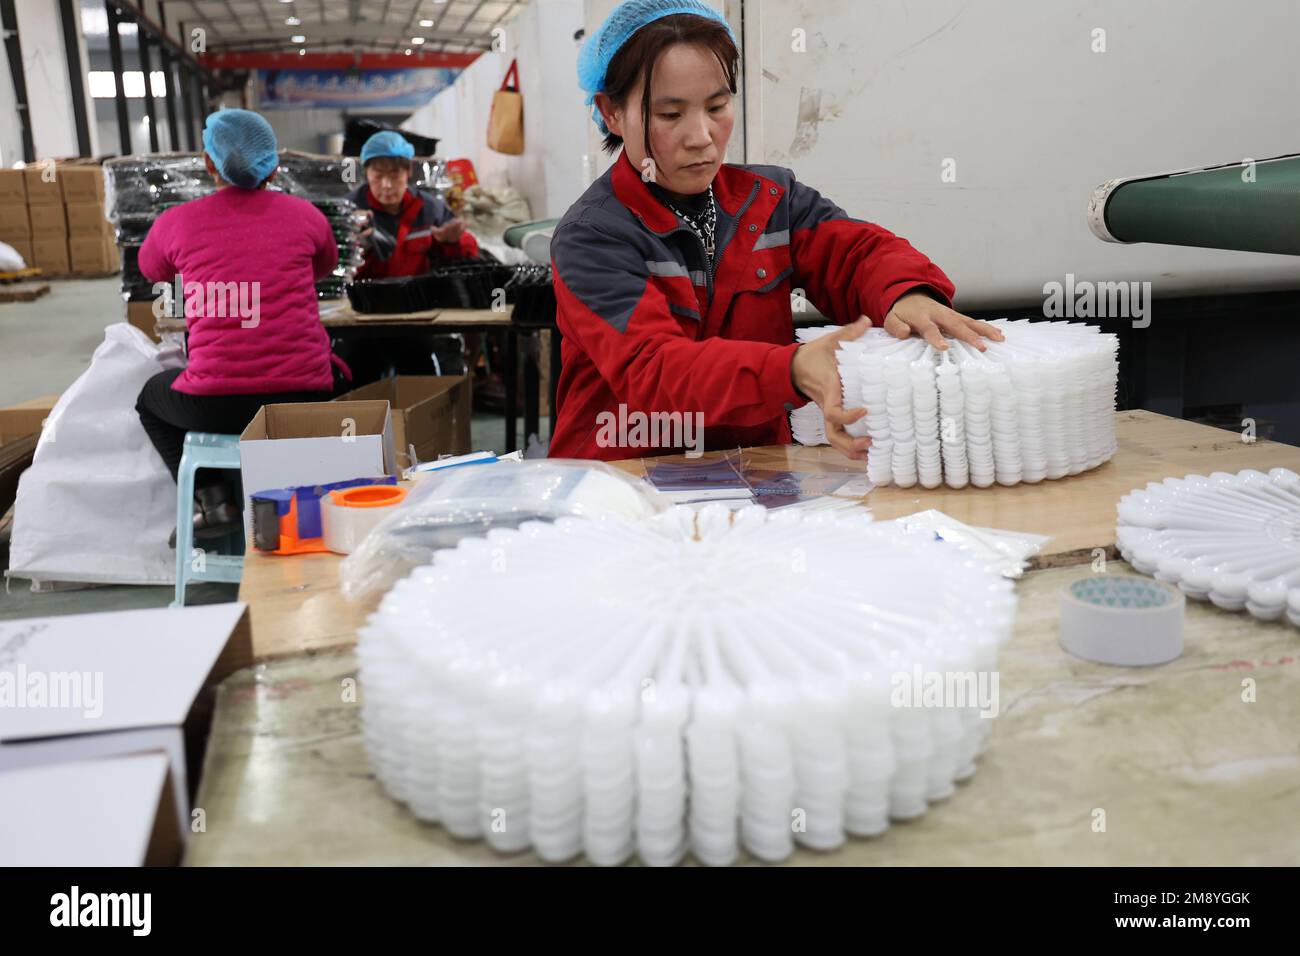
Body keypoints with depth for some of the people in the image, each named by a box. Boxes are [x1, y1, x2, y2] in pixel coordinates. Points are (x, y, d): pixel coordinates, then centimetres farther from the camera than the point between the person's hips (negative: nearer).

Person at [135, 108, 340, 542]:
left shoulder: (176, 222, 2)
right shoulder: (305, 214, 4)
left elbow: (151, 271, 26)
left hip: (217, 405, -1)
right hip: (304, 399, 2)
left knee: (152, 397, 32)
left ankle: (212, 499, 13)